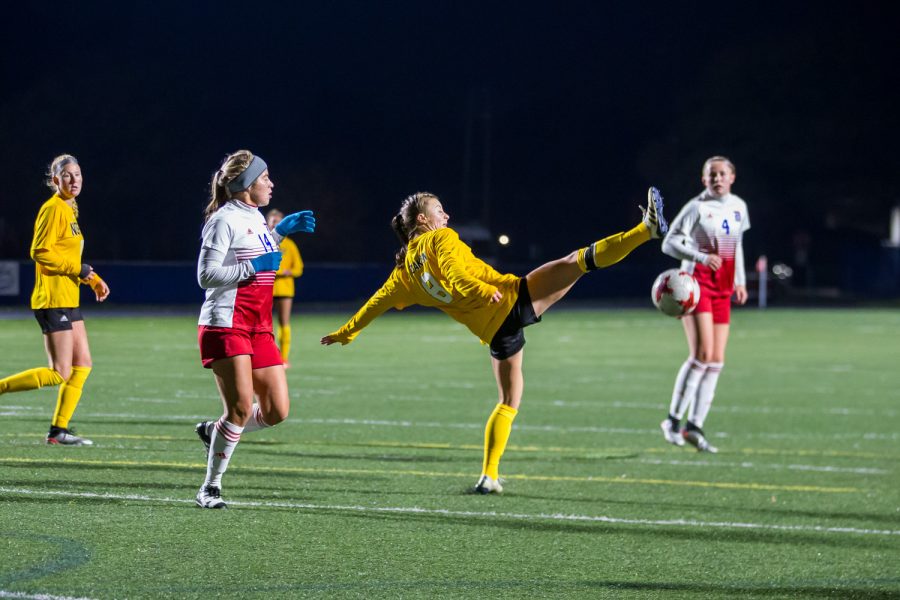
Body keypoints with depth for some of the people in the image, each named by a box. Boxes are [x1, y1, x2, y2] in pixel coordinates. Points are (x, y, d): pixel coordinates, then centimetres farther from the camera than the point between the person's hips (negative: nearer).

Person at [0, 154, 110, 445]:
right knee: (59, 374, -11)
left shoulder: (70, 209, 16)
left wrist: (93, 279, 16)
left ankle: (59, 430, 11)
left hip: (69, 300, 10)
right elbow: (40, 252, -20)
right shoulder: (53, 209, -13)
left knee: (82, 366, 8)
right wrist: (78, 268, -17)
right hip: (53, 299, -10)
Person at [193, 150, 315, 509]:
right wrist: (253, 266, -17)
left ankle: (214, 431, 23)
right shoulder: (225, 220, -9)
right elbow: (206, 275, -14)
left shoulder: (256, 218, 17)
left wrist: (282, 230, 27)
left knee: (277, 411, 0)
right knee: (241, 408, -14)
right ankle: (210, 488, -3)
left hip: (258, 329, 8)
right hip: (225, 326, -8)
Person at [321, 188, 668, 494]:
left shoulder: (405, 271, 17)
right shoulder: (441, 239, 1)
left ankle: (489, 476, 12)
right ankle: (647, 229, -26)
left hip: (494, 331, 6)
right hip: (512, 300, -6)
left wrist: (345, 333, 36)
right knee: (577, 262, -14)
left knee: (508, 401, 19)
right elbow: (453, 273, -19)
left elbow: (376, 303, 25)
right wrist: (484, 290, -33)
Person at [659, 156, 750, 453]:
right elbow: (669, 242, -12)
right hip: (696, 282, -7)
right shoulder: (697, 207, -9)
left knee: (716, 361, 2)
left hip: (723, 289, 7)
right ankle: (673, 420, -8)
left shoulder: (738, 207, 11)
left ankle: (695, 427, 6)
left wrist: (740, 282, 17)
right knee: (702, 354, -18)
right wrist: (702, 257, -26)